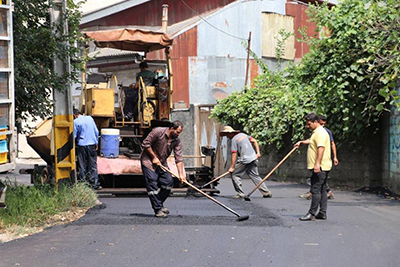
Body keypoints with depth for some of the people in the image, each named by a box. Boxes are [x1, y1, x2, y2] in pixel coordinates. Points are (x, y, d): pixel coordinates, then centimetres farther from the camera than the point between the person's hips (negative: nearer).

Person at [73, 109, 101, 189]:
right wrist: (96, 143, 15)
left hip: (81, 145, -3)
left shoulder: (75, 122, -5)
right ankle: (94, 184, 6)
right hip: (92, 144, 3)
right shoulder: (90, 118, 6)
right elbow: (96, 132, 8)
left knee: (82, 166, 6)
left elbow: (74, 136, -3)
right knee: (93, 165, 6)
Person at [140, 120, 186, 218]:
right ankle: (158, 209, -8)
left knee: (168, 181, -3)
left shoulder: (177, 141, -6)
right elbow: (146, 143, -18)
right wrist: (154, 157, -17)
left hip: (162, 162, 6)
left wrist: (181, 174, -20)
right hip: (148, 160, -6)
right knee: (152, 184, -12)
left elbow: (178, 158, -11)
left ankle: (160, 204, 16)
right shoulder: (158, 132, -21)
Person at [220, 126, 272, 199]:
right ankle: (267, 192, 15)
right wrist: (258, 152, 15)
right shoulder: (243, 134, 14)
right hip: (253, 158, 8)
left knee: (234, 174, 2)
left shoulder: (234, 139, -8)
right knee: (255, 176, 15)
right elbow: (254, 141, 16)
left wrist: (232, 167, -11)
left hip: (244, 160, -8)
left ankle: (240, 194, -3)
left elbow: (234, 154, -13)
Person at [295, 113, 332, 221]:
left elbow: (321, 148, -26)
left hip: (319, 167, -11)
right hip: (322, 168, 11)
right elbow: (311, 141, 44)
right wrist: (301, 142, 34)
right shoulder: (316, 132, 21)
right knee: (322, 190, 11)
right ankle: (322, 213, 14)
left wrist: (317, 164, -33)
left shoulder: (320, 132, -14)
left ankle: (312, 214, -10)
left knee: (316, 190, -10)